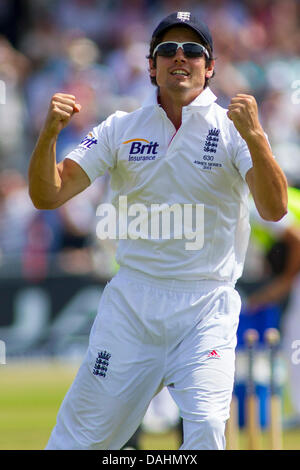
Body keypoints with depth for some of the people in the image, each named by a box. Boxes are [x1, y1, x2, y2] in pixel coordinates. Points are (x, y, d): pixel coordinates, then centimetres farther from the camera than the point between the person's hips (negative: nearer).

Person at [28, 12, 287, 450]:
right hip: (131, 303, 2)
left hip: (207, 309, -2)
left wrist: (255, 138, -33)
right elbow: (47, 195, 0)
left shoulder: (232, 129, -3)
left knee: (206, 428, -18)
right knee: (83, 435, 3)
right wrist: (49, 134, -19)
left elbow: (275, 209, -17)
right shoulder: (121, 129, 5)